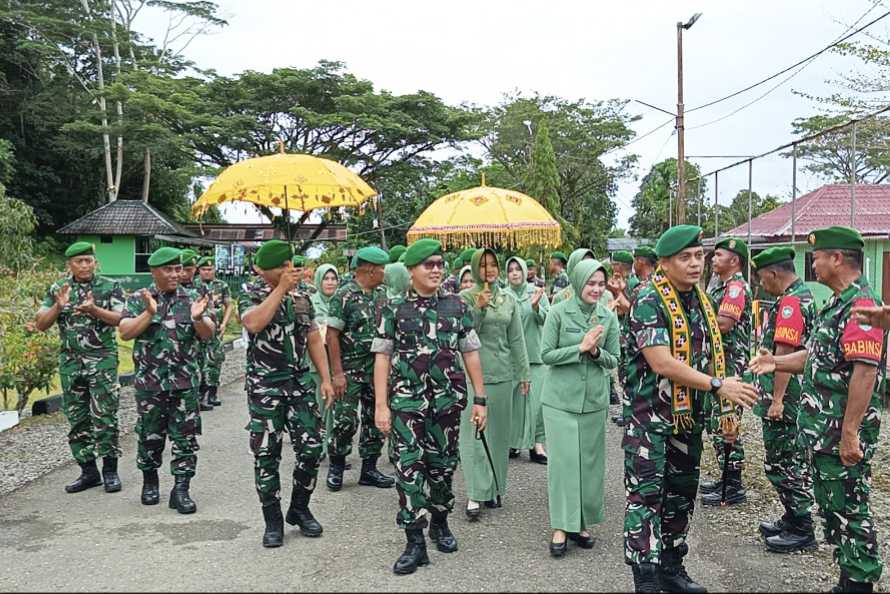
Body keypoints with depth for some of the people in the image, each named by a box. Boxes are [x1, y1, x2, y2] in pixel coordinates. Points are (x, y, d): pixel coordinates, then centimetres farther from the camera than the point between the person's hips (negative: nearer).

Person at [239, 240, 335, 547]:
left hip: (299, 384, 4)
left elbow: (314, 339, 11)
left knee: (311, 448, 2)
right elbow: (254, 323, -26)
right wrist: (281, 288, -21)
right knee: (267, 455, 2)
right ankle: (273, 521, 16)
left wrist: (325, 378, 4)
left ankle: (300, 509, 23)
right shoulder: (251, 292, -4)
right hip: (265, 386, -4)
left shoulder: (301, 296, 10)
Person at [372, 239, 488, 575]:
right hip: (407, 401, -2)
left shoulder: (457, 306, 4)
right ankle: (415, 543, 5)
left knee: (443, 465, 13)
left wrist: (480, 399, 2)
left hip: (448, 400, 2)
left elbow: (471, 354, 6)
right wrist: (381, 405, -7)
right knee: (409, 468, -4)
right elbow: (382, 357, -2)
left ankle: (440, 523, 34)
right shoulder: (394, 309, -1)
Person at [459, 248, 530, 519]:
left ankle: (494, 488, 22)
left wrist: (524, 374, 11)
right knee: (473, 432, -4)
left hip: (502, 374, 4)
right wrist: (477, 309, -18)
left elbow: (517, 339, 12)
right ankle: (475, 494, -1)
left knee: (498, 432, 10)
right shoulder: (465, 298, -1)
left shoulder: (509, 300, 10)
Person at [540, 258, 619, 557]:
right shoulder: (558, 313, -7)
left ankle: (581, 523, 22)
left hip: (594, 400, 3)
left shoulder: (609, 317, 2)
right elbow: (546, 354, -7)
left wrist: (596, 352, -14)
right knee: (562, 461, -2)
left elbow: (614, 360, 6)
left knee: (590, 462, 8)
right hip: (560, 399, -3)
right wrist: (581, 347, -16)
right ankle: (561, 527, 7)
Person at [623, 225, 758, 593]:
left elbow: (711, 356, 16)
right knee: (646, 495, -4)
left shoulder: (700, 300, 9)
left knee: (681, 494, 16)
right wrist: (719, 385, -25)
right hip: (650, 417, -8)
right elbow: (662, 363, -25)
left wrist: (726, 406, 11)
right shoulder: (649, 302, -16)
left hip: (689, 417, 8)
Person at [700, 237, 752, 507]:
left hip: (730, 366, -10)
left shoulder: (737, 286, -13)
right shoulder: (719, 286, 18)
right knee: (714, 423, 15)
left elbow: (724, 323, -25)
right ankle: (727, 478, 25)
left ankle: (734, 487, 3)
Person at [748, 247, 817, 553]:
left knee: (784, 464, -1)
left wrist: (777, 399, -24)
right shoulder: (802, 295, 15)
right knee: (788, 461, 18)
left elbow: (785, 353, -25)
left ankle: (801, 530, 8)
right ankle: (793, 519, 29)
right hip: (790, 399, 10)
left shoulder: (790, 302, -18)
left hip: (785, 402, -10)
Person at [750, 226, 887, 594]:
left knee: (849, 509, 0)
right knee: (830, 504, 18)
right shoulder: (837, 304, 14)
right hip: (825, 430, 10)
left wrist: (850, 434, -26)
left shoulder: (861, 305, -19)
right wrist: (777, 363, 11)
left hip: (844, 434, -10)